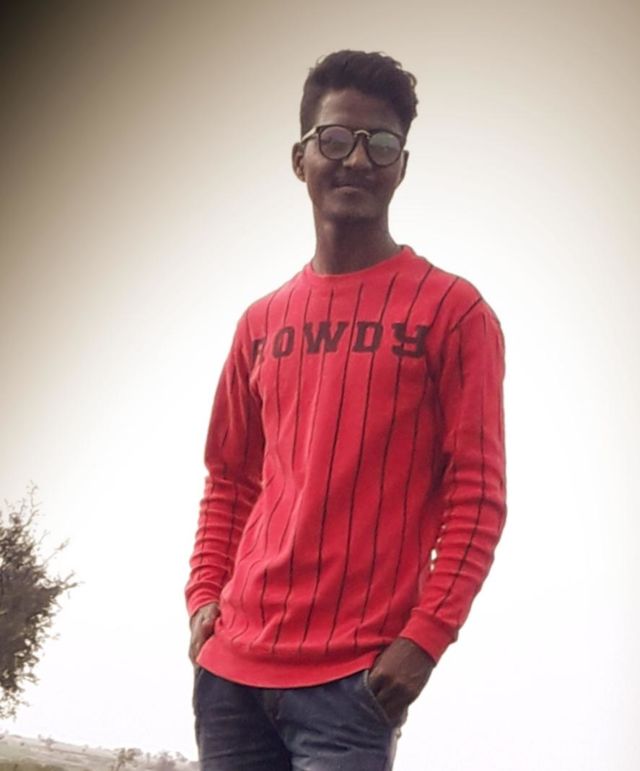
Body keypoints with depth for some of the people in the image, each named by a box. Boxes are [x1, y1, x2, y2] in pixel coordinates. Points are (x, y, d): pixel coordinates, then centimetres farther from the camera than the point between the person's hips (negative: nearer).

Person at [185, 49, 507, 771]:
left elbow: (477, 494, -6)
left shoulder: (452, 311, -2)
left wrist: (424, 638, -13)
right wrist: (205, 597, 6)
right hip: (231, 664, 5)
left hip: (352, 680, -4)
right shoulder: (262, 323, 13)